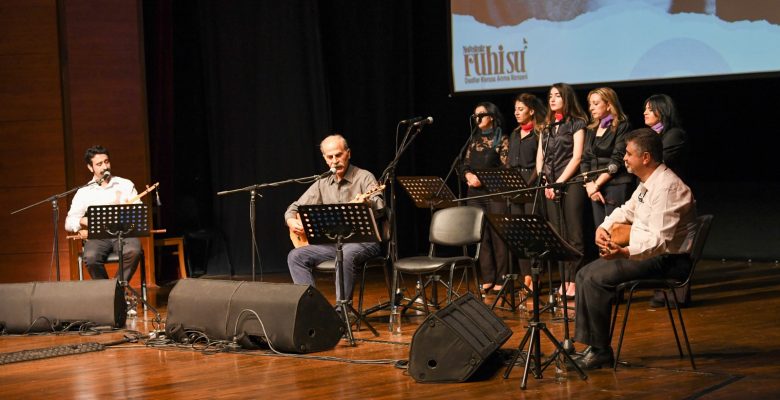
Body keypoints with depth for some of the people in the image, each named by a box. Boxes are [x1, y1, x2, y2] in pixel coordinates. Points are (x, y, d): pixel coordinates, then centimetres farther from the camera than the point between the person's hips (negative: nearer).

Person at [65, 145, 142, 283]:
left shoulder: (126, 184, 13)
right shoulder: (84, 192, 12)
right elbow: (69, 223, 9)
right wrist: (82, 221, -13)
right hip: (97, 236, 0)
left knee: (133, 251, -35)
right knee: (91, 257, -34)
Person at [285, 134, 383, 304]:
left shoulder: (364, 177, -4)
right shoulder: (322, 184, 12)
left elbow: (380, 206, -21)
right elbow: (295, 207, 17)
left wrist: (367, 203, -45)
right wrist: (291, 221, -6)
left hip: (362, 240, -6)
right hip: (331, 242, 6)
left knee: (346, 255, -38)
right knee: (295, 256, -14)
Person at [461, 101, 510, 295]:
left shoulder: (501, 140, 1)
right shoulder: (474, 140, 17)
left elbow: (505, 168, -6)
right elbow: (465, 165, 15)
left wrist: (483, 179, -15)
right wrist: (469, 176, -7)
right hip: (475, 193, 5)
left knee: (498, 235, -6)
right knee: (481, 235, 2)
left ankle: (501, 279, -3)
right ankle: (487, 279, 5)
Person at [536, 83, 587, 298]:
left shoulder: (577, 124, 1)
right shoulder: (547, 128, 19)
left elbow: (577, 157, -7)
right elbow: (540, 157, 15)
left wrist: (559, 182, -11)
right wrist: (544, 182, 0)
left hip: (570, 184, -6)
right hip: (550, 186, 6)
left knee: (573, 235, -6)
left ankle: (573, 281, -6)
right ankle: (563, 280, 6)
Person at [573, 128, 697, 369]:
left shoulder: (666, 187, -22)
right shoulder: (648, 182, 11)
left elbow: (660, 241, -29)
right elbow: (627, 210, 29)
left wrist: (624, 252, -42)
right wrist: (604, 227, 9)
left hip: (668, 260, -11)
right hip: (645, 252, 11)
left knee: (596, 279, -21)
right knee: (584, 274, 4)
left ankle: (600, 351, -12)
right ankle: (584, 343, 1)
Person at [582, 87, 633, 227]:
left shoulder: (622, 127, -3)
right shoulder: (591, 130, 18)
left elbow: (617, 160, -10)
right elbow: (585, 160, 13)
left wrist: (597, 185, -10)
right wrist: (590, 185, -3)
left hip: (617, 187, -6)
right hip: (596, 189, 6)